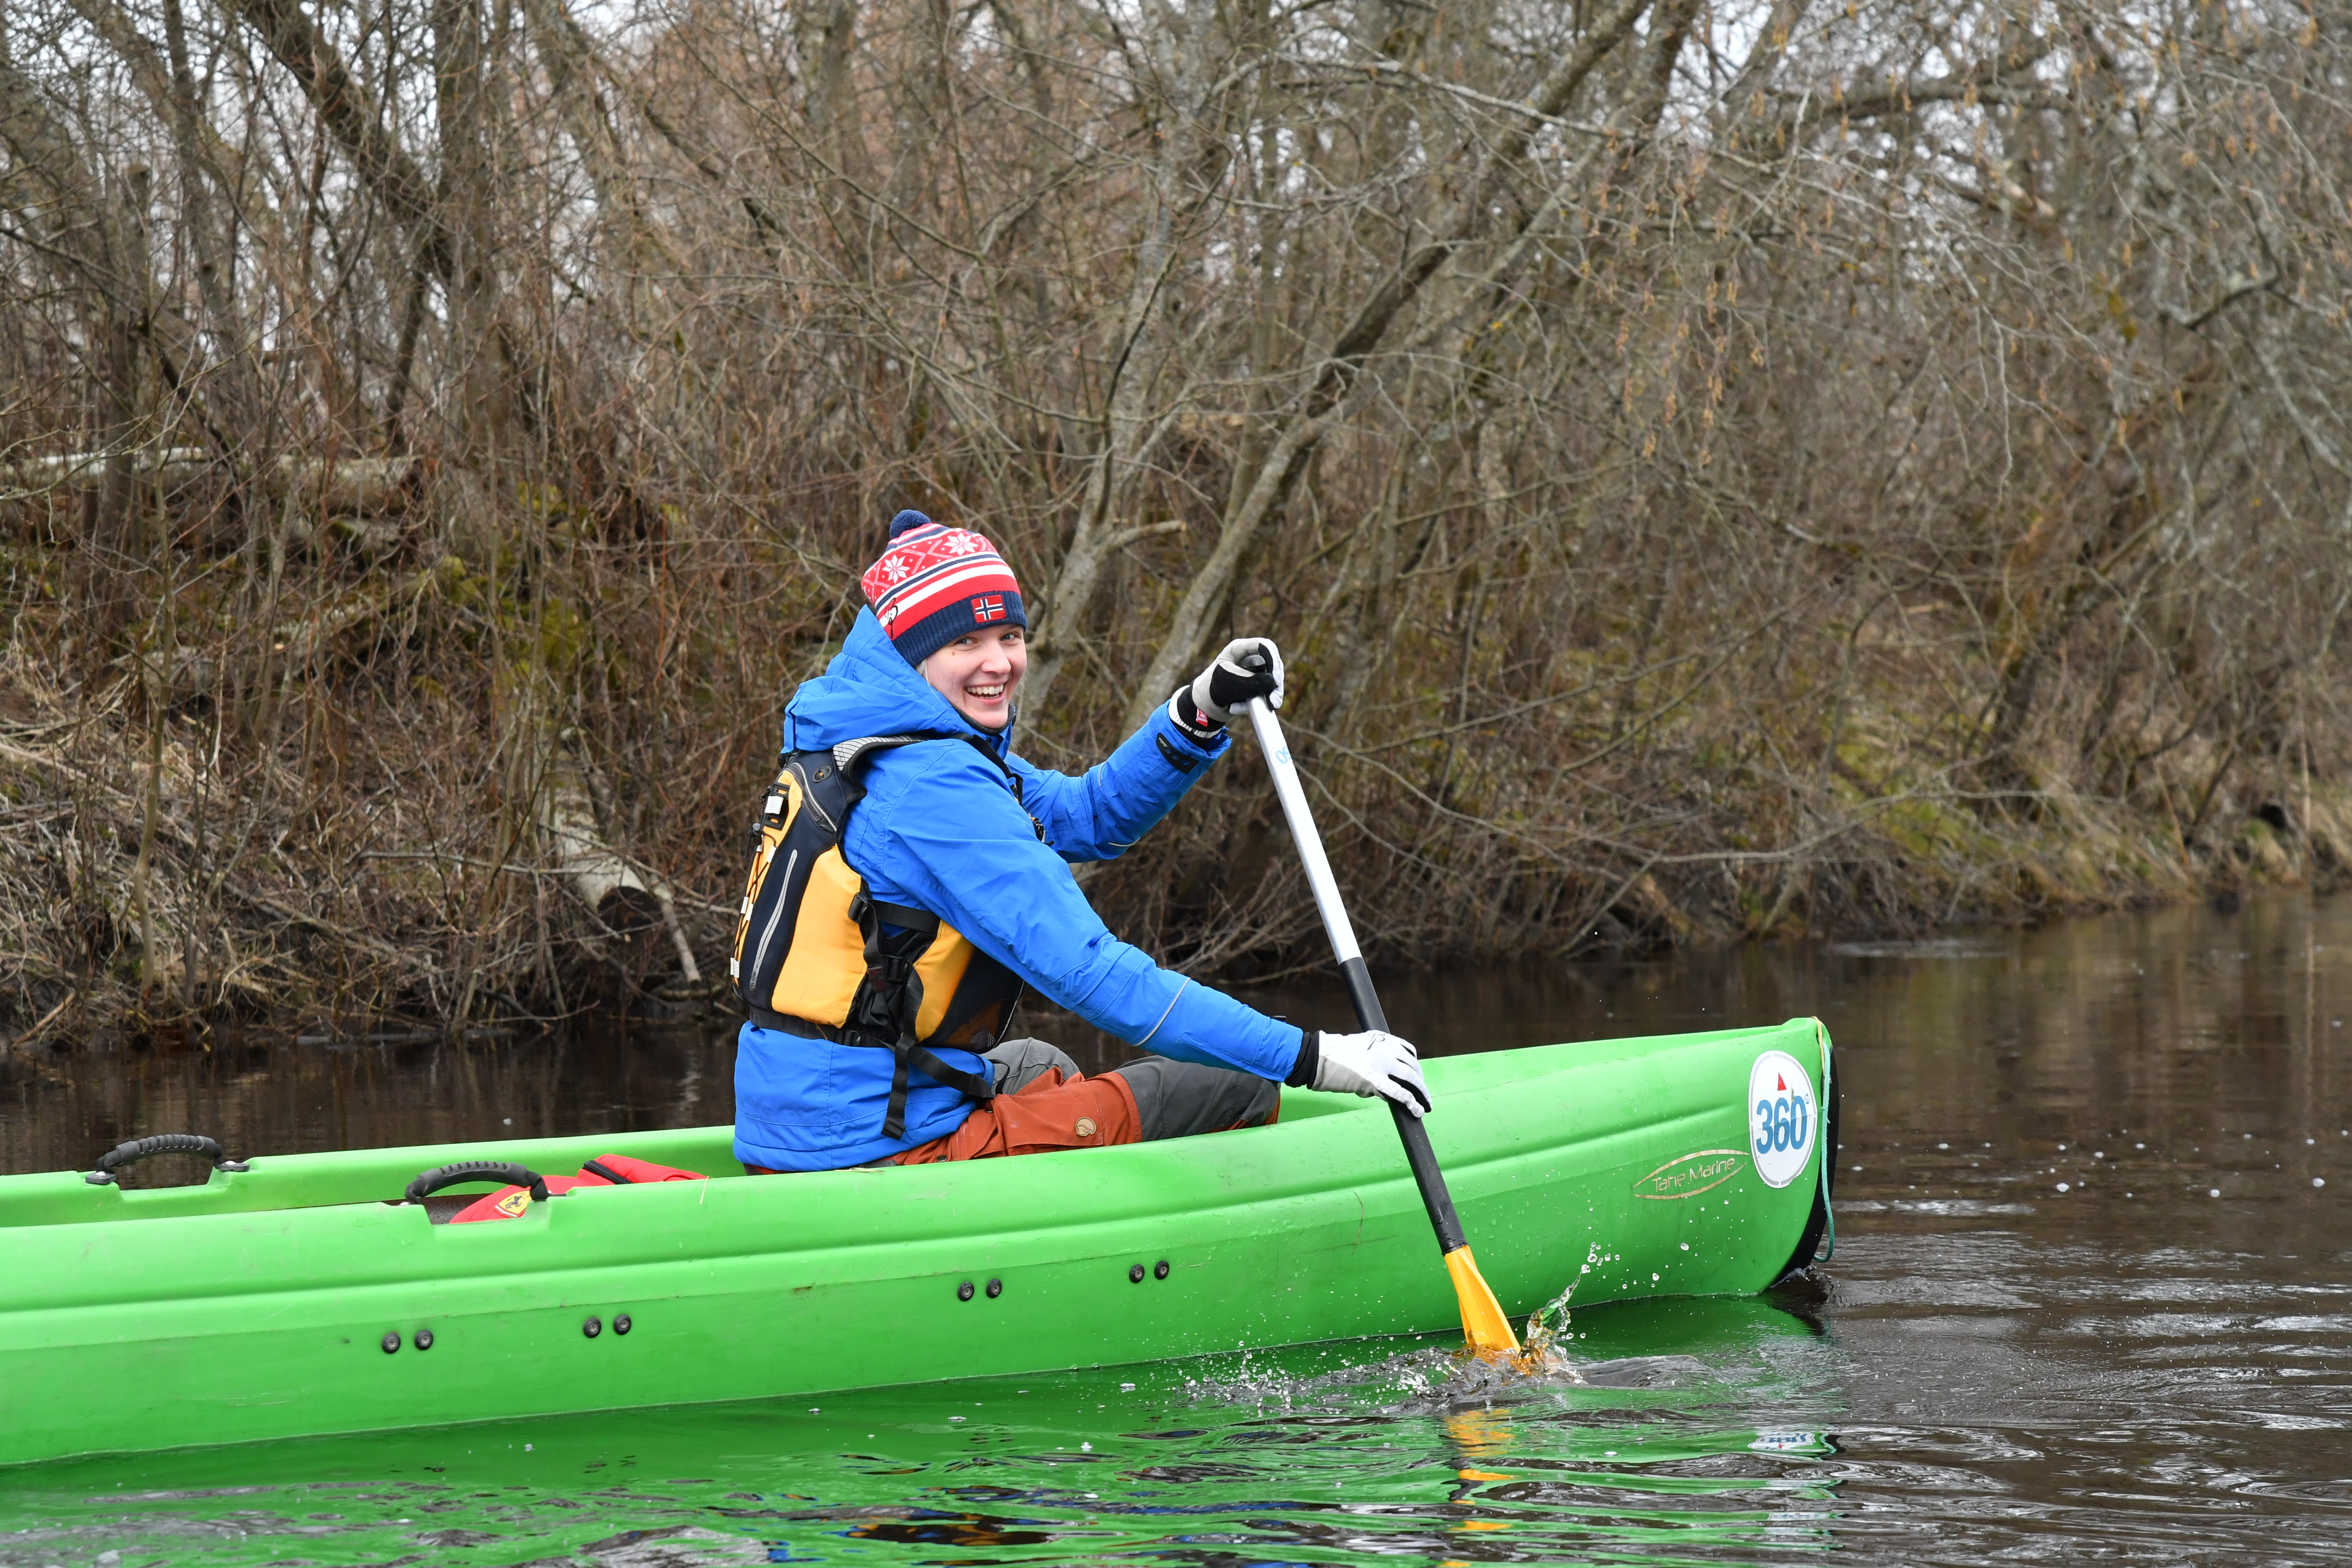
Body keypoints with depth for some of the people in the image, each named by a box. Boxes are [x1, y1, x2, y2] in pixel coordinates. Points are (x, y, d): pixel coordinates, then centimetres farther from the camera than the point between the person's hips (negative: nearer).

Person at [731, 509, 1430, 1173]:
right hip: (880, 1154, -10)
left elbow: (1088, 816, 18)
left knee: (1034, 1066, 40)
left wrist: (1201, 713, 3)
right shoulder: (935, 789, -19)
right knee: (1235, 1088, 0)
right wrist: (1310, 1056, -23)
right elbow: (1093, 975, -24)